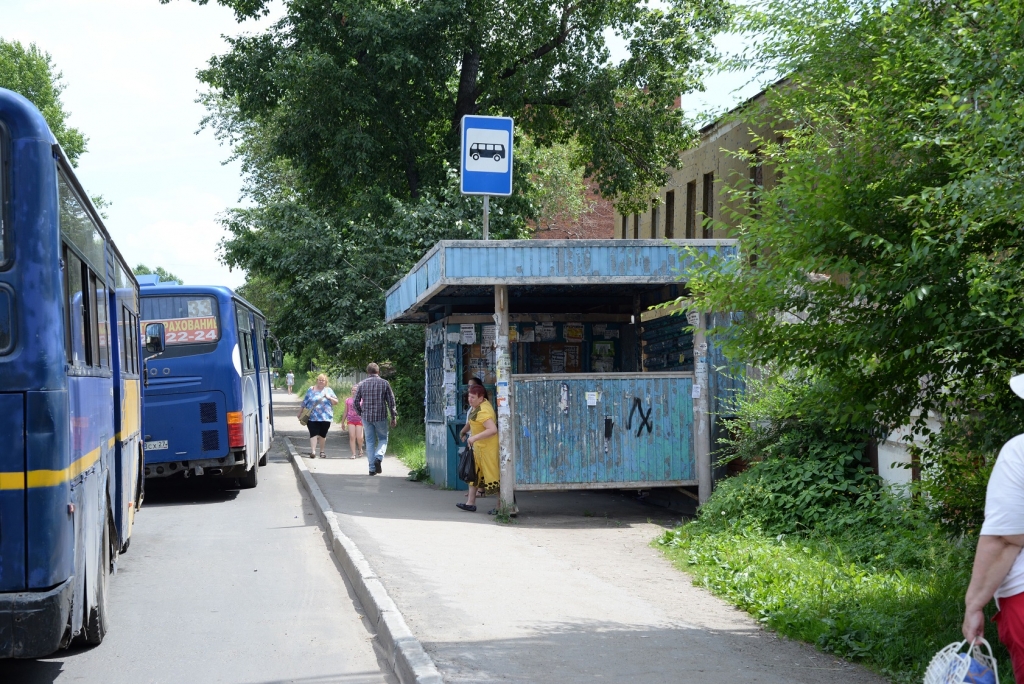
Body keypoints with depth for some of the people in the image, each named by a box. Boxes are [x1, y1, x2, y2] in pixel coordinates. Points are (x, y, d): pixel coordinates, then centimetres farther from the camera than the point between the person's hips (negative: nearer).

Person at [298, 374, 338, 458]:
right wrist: (300, 413, 13)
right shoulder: (311, 390, 8)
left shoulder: (328, 390, 8)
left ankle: (322, 451, 21)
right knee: (313, 434, -11)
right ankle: (313, 451, -16)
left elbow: (336, 401, 7)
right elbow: (304, 403, 12)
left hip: (325, 417, 1)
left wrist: (329, 397, -12)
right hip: (312, 417, -1)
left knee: (322, 435, 8)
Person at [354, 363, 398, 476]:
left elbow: (355, 402, 3)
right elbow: (391, 401, 0)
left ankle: (372, 468, 8)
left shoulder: (362, 384, 3)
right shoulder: (385, 383, 0)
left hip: (366, 417, 1)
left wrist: (361, 413, 18)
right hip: (381, 416, -1)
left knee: (370, 442, 9)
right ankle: (378, 458, -12)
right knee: (383, 438, 14)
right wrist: (394, 417, 7)